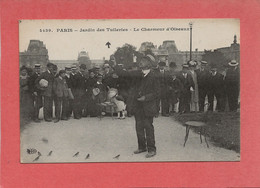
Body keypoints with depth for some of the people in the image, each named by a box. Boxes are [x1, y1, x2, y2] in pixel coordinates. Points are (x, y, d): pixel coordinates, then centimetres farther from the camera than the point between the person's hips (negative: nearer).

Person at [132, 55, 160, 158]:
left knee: (148, 128, -2)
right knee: (139, 127, 12)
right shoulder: (139, 75, 11)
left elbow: (157, 93, -9)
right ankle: (142, 147, 25)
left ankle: (151, 149, 6)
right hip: (138, 107, 7)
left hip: (148, 108, -7)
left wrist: (146, 97, -17)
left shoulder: (153, 77, -9)